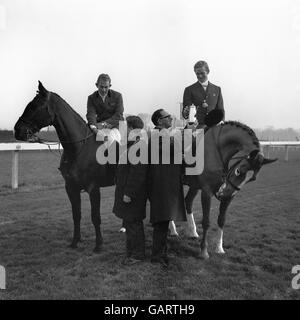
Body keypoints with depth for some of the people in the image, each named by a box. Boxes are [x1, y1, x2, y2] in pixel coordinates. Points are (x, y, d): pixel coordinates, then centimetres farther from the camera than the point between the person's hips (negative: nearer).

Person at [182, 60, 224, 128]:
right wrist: (186, 113, -19)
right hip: (197, 127, -3)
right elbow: (184, 112, 3)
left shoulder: (217, 89, 15)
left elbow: (220, 110, 16)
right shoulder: (189, 90, 7)